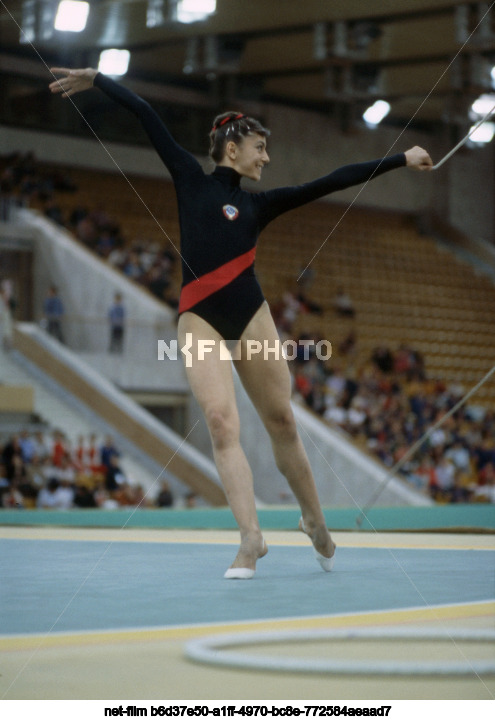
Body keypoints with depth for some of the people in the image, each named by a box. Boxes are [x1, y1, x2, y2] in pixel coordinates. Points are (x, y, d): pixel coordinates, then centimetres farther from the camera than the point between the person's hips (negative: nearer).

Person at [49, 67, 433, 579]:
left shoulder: (258, 204, 17)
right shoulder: (192, 179, 10)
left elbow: (333, 182, 17)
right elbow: (146, 117, 8)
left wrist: (401, 160, 18)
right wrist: (94, 80, 5)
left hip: (252, 318, 3)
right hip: (200, 321, -3)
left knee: (281, 422, 6)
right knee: (221, 421, -18)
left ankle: (314, 521, 24)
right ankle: (250, 538, -22)